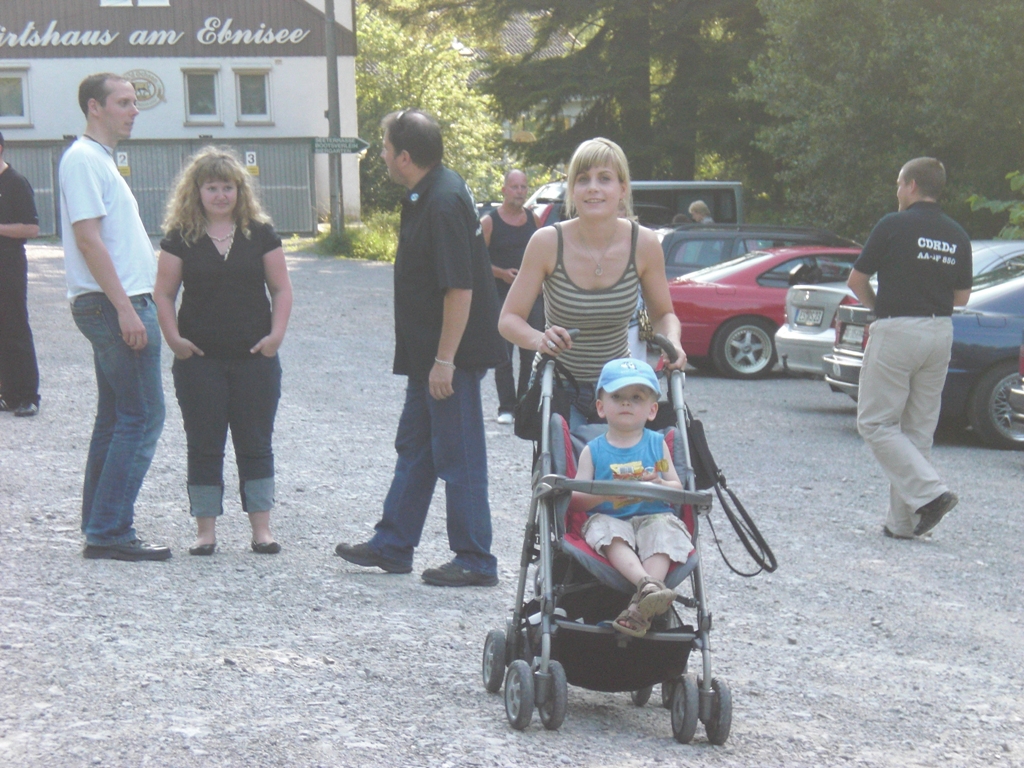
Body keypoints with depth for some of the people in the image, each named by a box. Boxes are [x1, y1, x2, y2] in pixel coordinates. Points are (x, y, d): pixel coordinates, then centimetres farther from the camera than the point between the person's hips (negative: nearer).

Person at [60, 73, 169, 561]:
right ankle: (109, 532, -12)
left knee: (116, 418, 12)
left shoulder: (98, 159, 20)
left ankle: (99, 529, 15)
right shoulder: (84, 159, -12)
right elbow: (88, 238, -20)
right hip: (115, 303, -11)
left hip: (117, 305, 11)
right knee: (142, 416, -12)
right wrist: (125, 307, -23)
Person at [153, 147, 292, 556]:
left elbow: (281, 288, 5)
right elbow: (163, 294, 2)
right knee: (204, 446, 4)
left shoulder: (260, 234, 5)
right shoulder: (181, 237, 2)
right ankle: (206, 531, 11)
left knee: (256, 444, 5)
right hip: (200, 359, 0)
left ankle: (261, 529, 11)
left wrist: (277, 333, -8)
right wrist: (173, 338, -10)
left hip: (255, 358, 1)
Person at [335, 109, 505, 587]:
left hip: (452, 353, -11)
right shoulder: (425, 196, 10)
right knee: (414, 447, 18)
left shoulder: (444, 202, -22)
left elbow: (459, 288, -26)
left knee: (458, 457, -3)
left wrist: (445, 360, -24)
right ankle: (392, 546, 28)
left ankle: (475, 562, 5)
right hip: (426, 351, 11)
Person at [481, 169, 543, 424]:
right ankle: (506, 407, 5)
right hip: (501, 296, -3)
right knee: (503, 356, -1)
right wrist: (501, 273, -17)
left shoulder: (534, 219, 10)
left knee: (532, 355, 2)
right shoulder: (489, 222, -2)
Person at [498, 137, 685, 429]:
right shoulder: (547, 243, -14)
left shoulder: (644, 244, -9)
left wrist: (672, 343, -17)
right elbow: (509, 319, -8)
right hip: (560, 390, -2)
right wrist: (539, 340, -29)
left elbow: (663, 314, 6)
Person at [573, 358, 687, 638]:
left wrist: (660, 485, -14)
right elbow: (578, 496, 2)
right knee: (608, 533, -35)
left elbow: (677, 487, 9)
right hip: (608, 518, -1)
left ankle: (641, 606, -47)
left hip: (653, 517, 1)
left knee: (665, 530, -33)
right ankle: (647, 584, -55)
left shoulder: (657, 444, 15)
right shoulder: (593, 450, 11)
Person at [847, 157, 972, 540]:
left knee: (876, 423, 0)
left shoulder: (894, 225, -9)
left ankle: (929, 491, -16)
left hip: (897, 333, -6)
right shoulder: (957, 235, 8)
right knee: (919, 429, 10)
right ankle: (902, 521, 12)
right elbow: (962, 296, 14)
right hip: (940, 333, 6)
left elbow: (856, 280, -2)